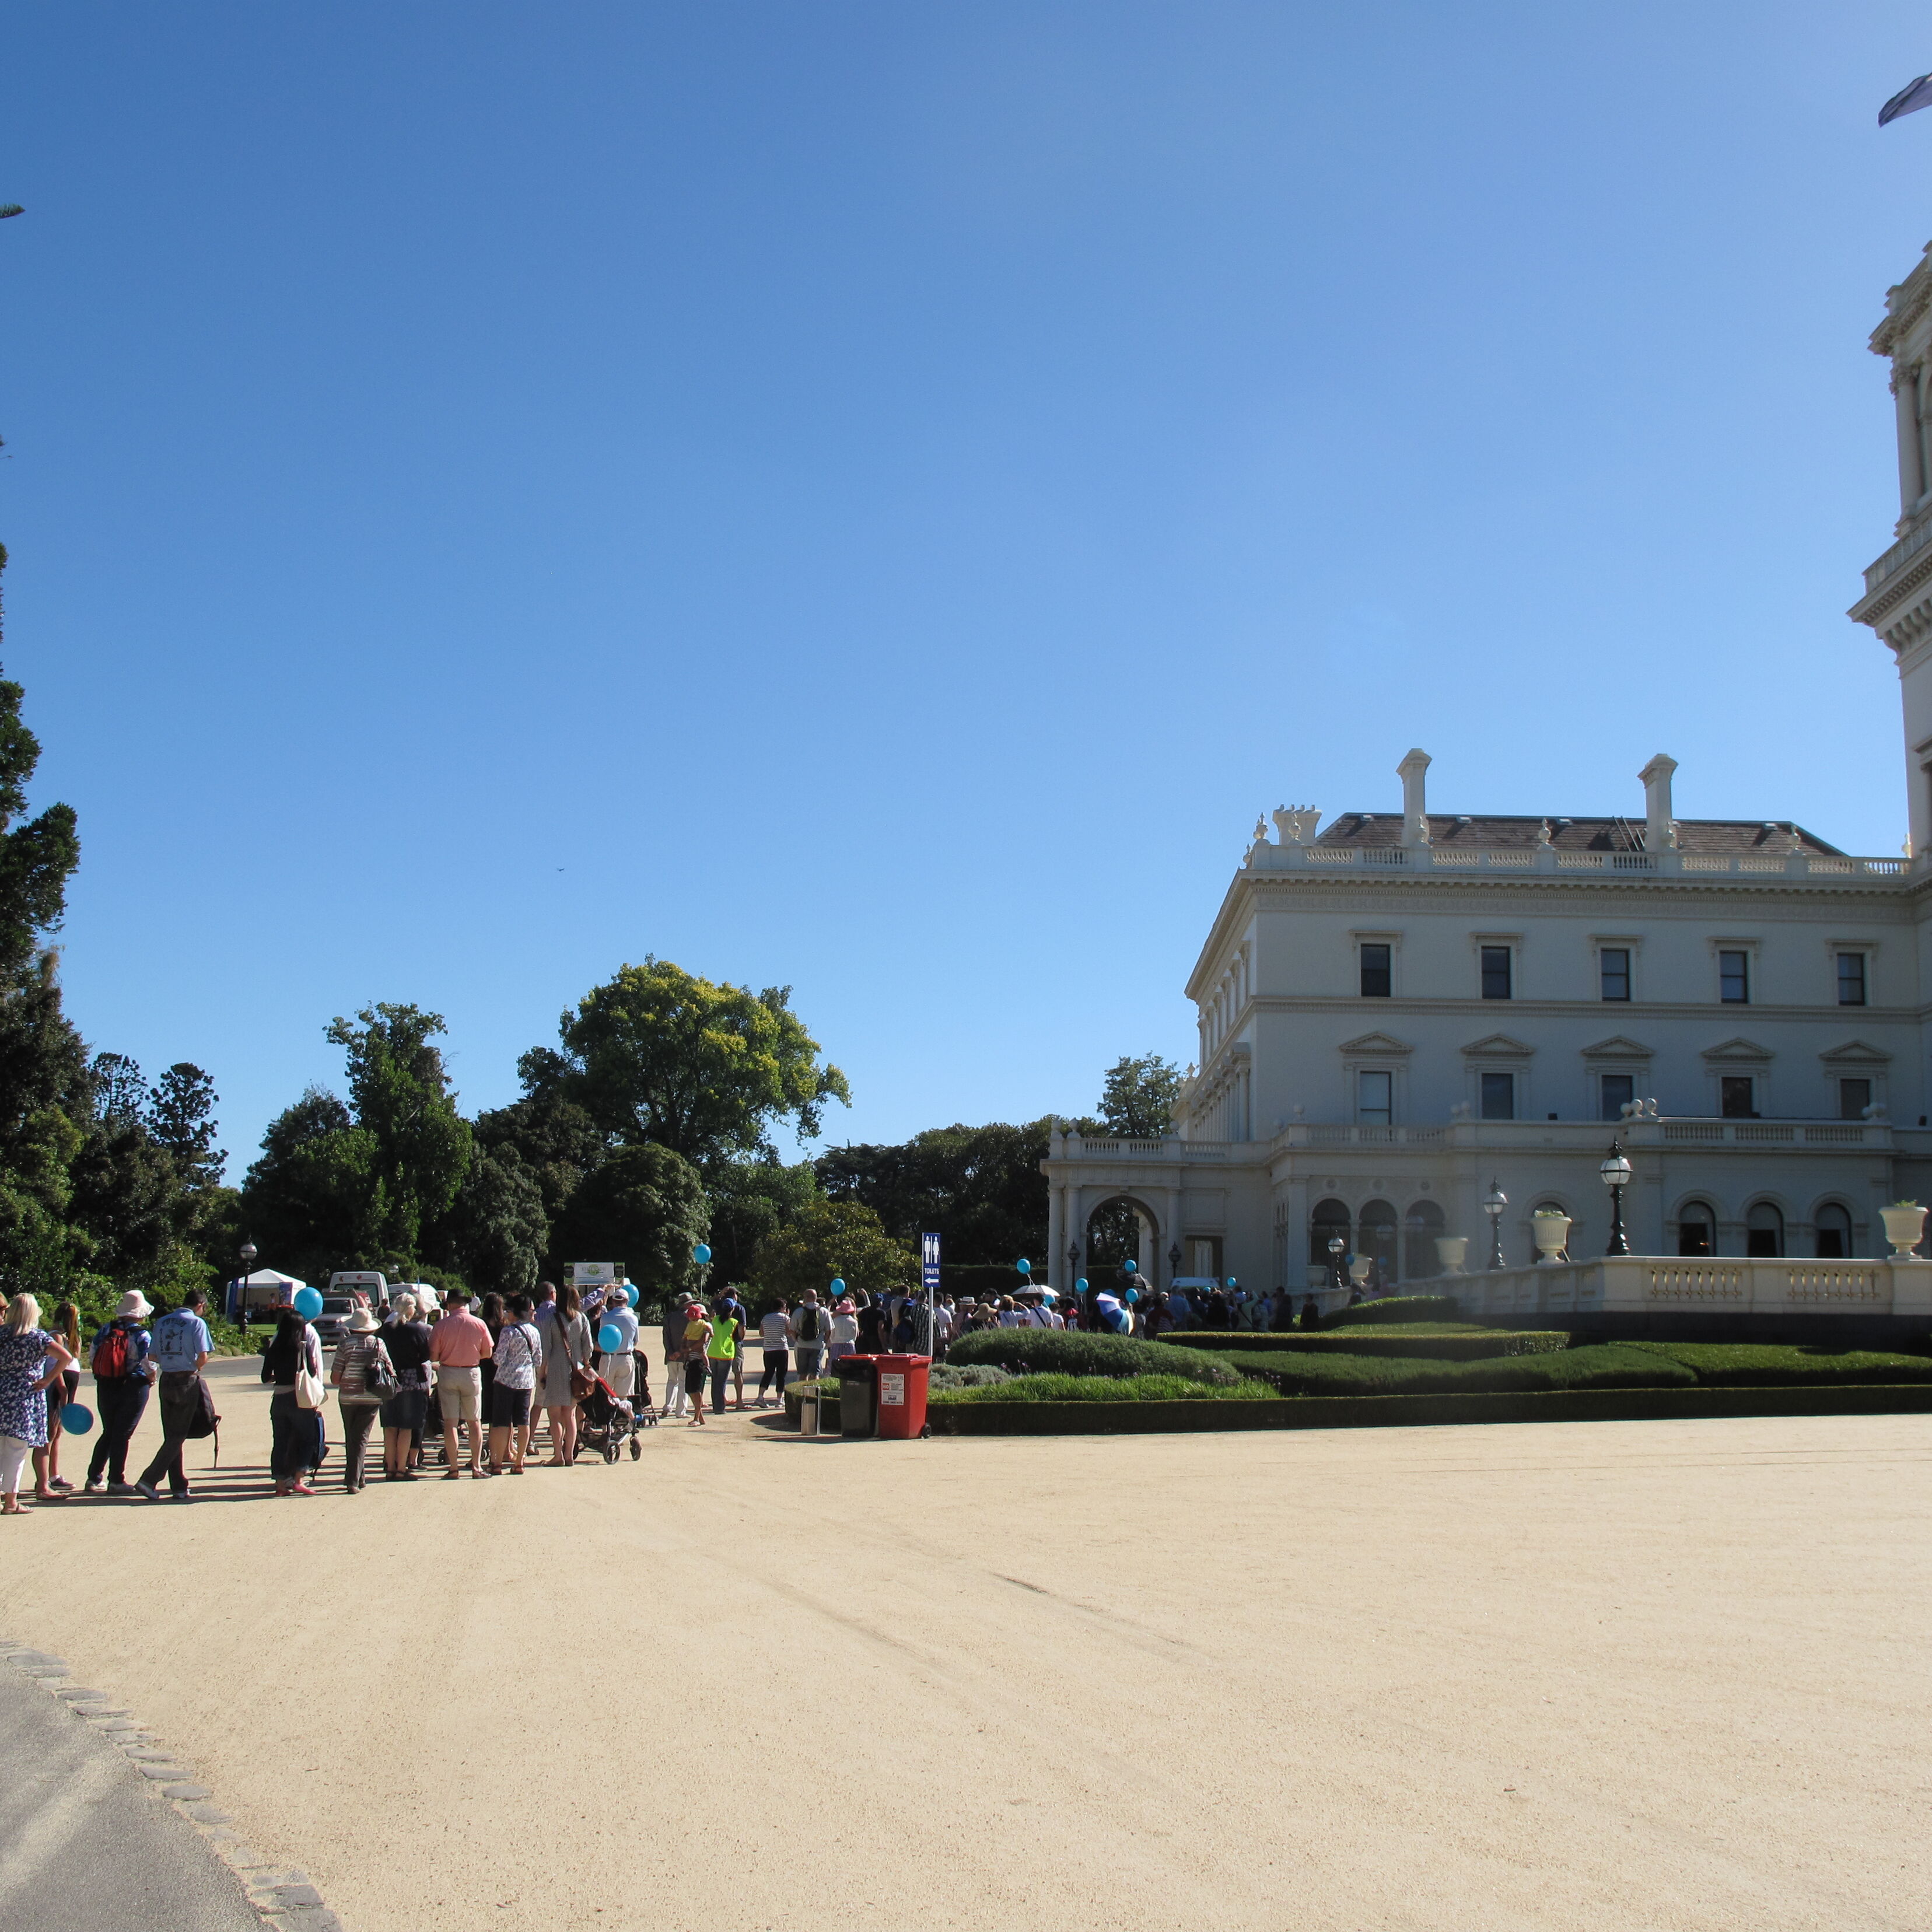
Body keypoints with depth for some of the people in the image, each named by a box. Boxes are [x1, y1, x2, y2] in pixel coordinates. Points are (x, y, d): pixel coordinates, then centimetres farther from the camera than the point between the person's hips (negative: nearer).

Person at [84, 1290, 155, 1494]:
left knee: (108, 1433, 17)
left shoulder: (105, 1331, 3)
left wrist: (103, 1376, 16)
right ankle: (116, 1482, 6)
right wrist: (151, 1379, 2)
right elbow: (149, 1363, -18)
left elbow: (91, 1358, 4)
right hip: (133, 1387, -5)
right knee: (122, 1434, 2)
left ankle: (93, 1478, 19)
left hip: (105, 1387, 5)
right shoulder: (141, 1336, -13)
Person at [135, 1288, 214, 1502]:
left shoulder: (162, 1322, 9)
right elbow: (203, 1357, -14)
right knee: (178, 1436, 1)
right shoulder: (197, 1323, -8)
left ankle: (179, 1486, 15)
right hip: (187, 1381, -6)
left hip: (167, 1380, 6)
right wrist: (194, 1368, 5)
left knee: (171, 1435, 12)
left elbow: (152, 1357, 9)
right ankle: (149, 1479, -8)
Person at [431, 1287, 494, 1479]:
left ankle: (453, 1468, 2)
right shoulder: (479, 1324, -4)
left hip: (448, 1373, -1)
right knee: (474, 1422, 11)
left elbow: (433, 1356, -6)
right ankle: (476, 1466, 9)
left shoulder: (442, 1325, -8)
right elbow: (487, 1353, 2)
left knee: (450, 1423, 3)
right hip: (472, 1373, 1)